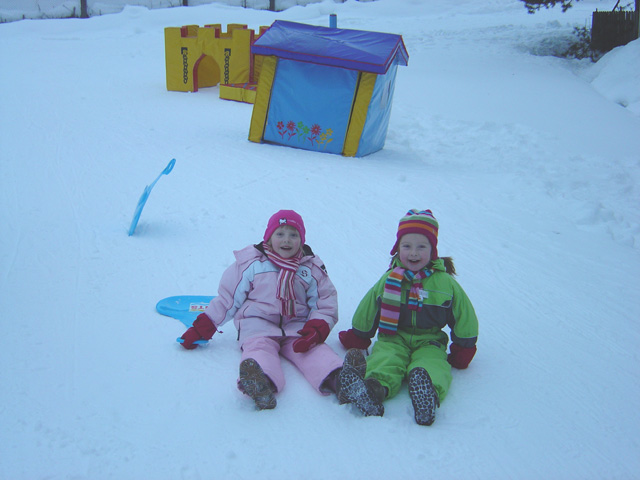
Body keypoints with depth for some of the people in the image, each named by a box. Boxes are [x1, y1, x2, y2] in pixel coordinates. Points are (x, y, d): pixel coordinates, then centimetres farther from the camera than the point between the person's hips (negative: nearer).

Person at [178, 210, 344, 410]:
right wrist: (202, 328, 4)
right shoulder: (252, 263, 8)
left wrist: (318, 327, -11)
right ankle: (261, 383, -66)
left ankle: (337, 379, -56)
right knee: (259, 347, -34)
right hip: (258, 324, -2)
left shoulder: (311, 269, 13)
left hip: (297, 327, 2)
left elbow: (326, 302, 12)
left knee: (315, 349, -28)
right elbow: (227, 297, 11)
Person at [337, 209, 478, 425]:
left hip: (429, 343, 0)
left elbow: (465, 321, 11)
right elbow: (364, 317, 16)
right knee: (384, 361, -32)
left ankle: (429, 391, -65)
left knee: (432, 366, -34)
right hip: (393, 339, 1)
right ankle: (374, 387, -62)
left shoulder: (445, 284, 4)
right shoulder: (388, 281, 6)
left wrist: (461, 354, 11)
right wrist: (356, 341, 18)